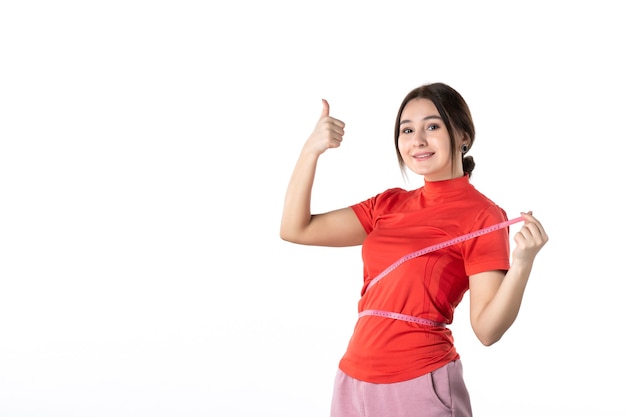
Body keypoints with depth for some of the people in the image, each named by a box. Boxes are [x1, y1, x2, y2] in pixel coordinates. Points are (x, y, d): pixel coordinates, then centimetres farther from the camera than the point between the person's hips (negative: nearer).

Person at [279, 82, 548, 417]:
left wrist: (522, 264, -28)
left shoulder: (481, 215, -7)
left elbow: (487, 330, -13)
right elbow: (295, 229, 6)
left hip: (419, 384, -6)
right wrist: (311, 149, -1)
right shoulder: (390, 204, 10)